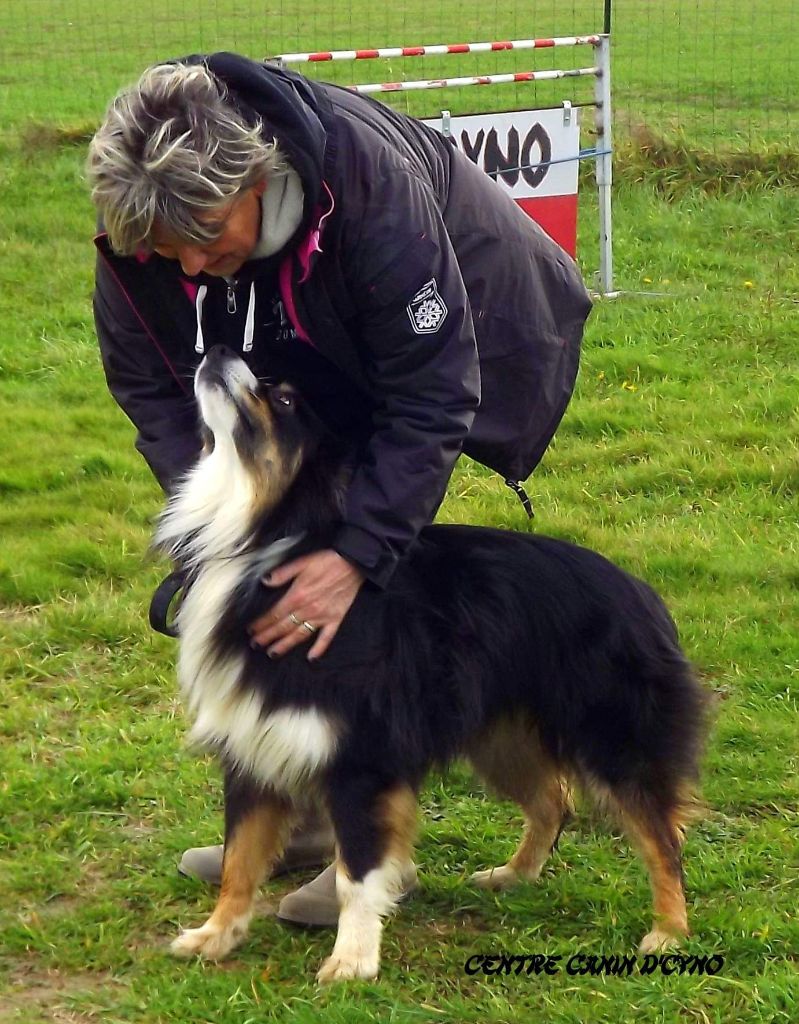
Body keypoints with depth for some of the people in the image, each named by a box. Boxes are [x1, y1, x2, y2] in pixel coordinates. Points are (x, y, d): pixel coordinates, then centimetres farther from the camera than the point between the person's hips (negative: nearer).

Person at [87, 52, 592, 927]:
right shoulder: (138, 217, -28)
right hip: (304, 369, 6)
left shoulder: (377, 187, -43)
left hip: (440, 347, -6)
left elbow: (430, 396, -34)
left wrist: (357, 554, -40)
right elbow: (147, 382, -14)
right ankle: (294, 819, 13)